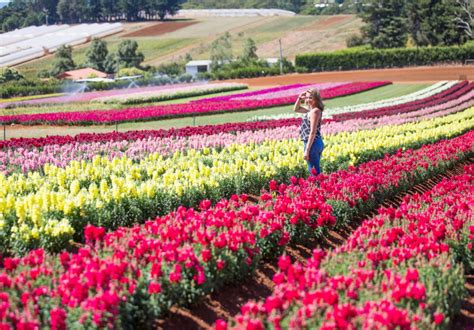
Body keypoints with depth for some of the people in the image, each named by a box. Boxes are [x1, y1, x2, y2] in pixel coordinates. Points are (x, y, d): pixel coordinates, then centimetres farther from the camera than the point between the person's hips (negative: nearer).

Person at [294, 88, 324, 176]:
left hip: (312, 144, -10)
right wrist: (300, 98, 9)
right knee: (316, 171, 15)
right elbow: (296, 109, 28)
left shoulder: (315, 111, -16)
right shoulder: (311, 109, 11)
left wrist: (307, 150, -22)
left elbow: (313, 132, -21)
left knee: (314, 172, -8)